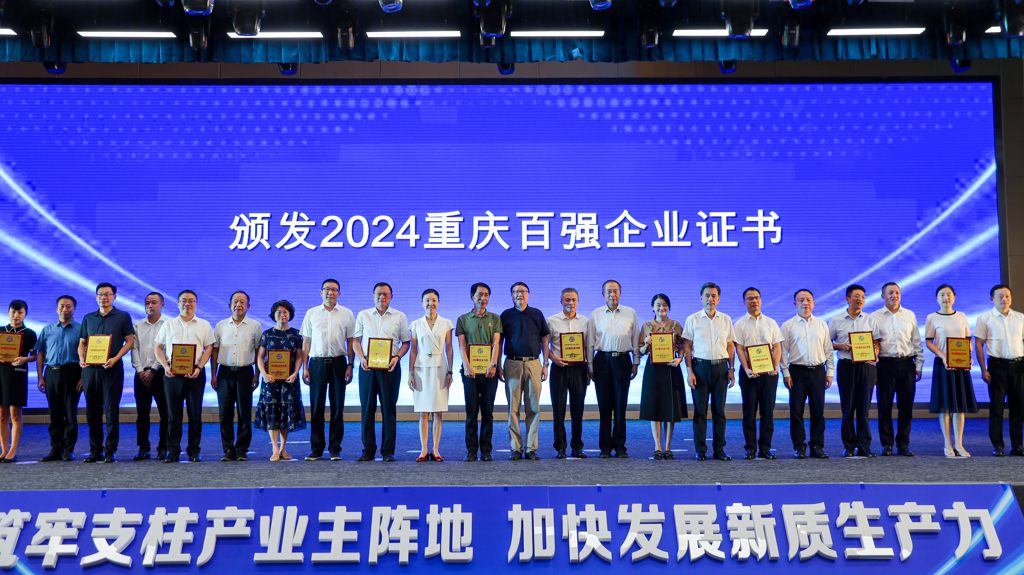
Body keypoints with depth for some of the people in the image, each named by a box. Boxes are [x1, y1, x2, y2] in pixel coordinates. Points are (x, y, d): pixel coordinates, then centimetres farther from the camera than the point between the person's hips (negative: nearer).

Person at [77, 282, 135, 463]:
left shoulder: (123, 317, 4)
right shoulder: (88, 318, 16)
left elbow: (130, 340, 0)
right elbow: (82, 342, 17)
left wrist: (115, 358, -14)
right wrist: (81, 358, -3)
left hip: (112, 368, -4)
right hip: (90, 369, 4)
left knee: (111, 410, -4)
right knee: (92, 411, 6)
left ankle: (110, 451, 1)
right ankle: (95, 450, 14)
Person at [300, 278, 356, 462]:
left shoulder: (347, 314, 8)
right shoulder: (311, 314, 10)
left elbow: (351, 342, 7)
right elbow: (306, 342, 9)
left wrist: (350, 366, -1)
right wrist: (304, 367, 2)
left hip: (338, 363, 0)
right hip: (317, 364, 0)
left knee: (337, 408, 2)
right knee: (316, 407, 1)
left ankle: (335, 449, 9)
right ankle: (317, 449, 8)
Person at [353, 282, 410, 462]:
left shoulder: (400, 317, 8)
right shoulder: (363, 315, 12)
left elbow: (406, 342, 8)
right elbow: (356, 340, 11)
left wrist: (397, 357, -10)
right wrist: (362, 358, -6)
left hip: (390, 367, -1)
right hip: (367, 366, 1)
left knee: (389, 409, -1)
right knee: (367, 409, 2)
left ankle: (388, 451, 5)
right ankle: (368, 450, 10)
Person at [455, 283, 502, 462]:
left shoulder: (495, 318, 12)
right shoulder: (463, 319, 11)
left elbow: (496, 343, 1)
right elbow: (462, 345, 3)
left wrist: (493, 364, -14)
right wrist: (467, 366, -12)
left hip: (489, 371, 1)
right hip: (470, 371, 0)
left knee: (488, 411, 1)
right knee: (471, 411, -1)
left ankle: (486, 450, 5)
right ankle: (471, 450, 3)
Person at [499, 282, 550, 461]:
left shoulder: (537, 314, 10)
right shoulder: (506, 315, 8)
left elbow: (544, 340, 11)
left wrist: (545, 364, 4)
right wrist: (498, 366, 2)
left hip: (533, 364, 1)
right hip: (512, 364, -1)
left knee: (534, 408, 1)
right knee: (513, 408, -1)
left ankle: (531, 448, 7)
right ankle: (516, 448, 6)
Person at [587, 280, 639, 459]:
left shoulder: (630, 313, 9)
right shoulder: (595, 315, 8)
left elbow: (635, 339, 11)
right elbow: (590, 342, 8)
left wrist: (636, 362, 6)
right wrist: (589, 366, 4)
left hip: (623, 360, 0)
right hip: (602, 360, 0)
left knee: (621, 404, 0)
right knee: (604, 404, 1)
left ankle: (620, 446, 8)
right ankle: (605, 446, 8)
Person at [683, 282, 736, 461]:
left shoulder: (726, 320, 10)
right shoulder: (692, 319, 4)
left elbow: (730, 346, 12)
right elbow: (687, 347, 2)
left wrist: (731, 370, 4)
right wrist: (690, 371, -6)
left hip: (720, 367, 2)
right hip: (700, 366, -2)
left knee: (719, 410, 4)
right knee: (700, 410, -1)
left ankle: (720, 449, 11)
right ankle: (700, 450, 6)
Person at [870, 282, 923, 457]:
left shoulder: (910, 315, 13)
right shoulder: (875, 317, 6)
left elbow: (917, 342, 15)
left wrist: (919, 365, 9)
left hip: (906, 364, 2)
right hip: (885, 364, -2)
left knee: (906, 407, 1)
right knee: (884, 406, -1)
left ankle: (903, 444, 11)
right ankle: (887, 444, 8)